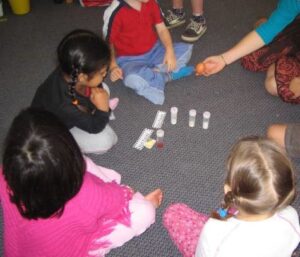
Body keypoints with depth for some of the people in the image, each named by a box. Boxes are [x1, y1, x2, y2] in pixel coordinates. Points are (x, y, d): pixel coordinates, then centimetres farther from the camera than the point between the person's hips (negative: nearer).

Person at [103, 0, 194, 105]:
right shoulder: (115, 12, -21)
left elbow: (161, 28, 1)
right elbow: (108, 43, -10)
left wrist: (170, 50, -16)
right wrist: (113, 66, -25)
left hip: (154, 51, 5)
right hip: (130, 59, -5)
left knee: (186, 49, -8)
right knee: (133, 79, -37)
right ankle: (167, 75, -10)